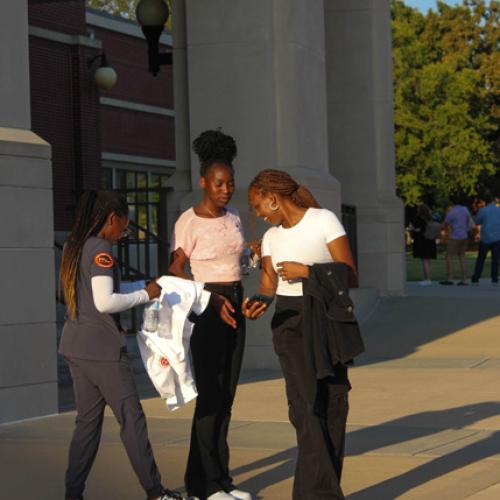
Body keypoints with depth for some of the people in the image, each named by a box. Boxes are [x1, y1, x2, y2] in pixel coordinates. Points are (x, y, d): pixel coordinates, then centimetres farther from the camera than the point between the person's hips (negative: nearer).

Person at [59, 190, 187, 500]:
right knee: (132, 418, 0)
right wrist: (145, 295, -10)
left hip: (75, 346, 9)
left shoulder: (75, 247, 13)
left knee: (88, 420, 11)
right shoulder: (101, 249, -14)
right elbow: (104, 302, -22)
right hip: (102, 347, -9)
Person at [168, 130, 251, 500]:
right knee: (211, 395, -7)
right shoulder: (188, 222, -10)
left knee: (227, 395, 7)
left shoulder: (233, 218, 9)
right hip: (206, 308, -7)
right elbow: (176, 270, -10)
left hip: (234, 306, 7)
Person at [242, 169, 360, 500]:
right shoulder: (272, 236, 13)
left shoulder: (324, 220, -3)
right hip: (289, 321, 3)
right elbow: (268, 285, 7)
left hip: (327, 316, -3)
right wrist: (260, 301, -15)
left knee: (332, 404, -4)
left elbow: (350, 277, -6)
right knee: (306, 404, -10)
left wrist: (306, 271, -15)